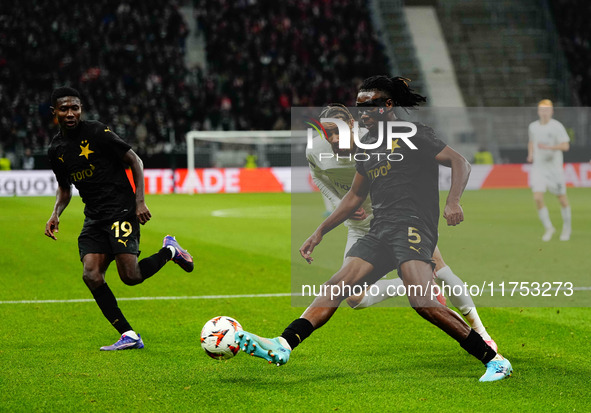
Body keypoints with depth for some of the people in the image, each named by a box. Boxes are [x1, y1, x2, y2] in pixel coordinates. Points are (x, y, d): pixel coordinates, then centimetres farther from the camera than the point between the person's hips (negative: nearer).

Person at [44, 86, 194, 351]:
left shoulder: (97, 133, -10)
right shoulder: (56, 150, 8)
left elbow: (135, 161, -5)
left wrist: (140, 201, -13)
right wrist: (56, 213, 4)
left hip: (121, 209, -6)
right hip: (94, 217, 6)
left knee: (130, 276, -16)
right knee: (91, 275, -13)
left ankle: (170, 251, 15)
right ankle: (128, 336, -7)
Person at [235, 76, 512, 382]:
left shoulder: (412, 134, 1)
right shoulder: (367, 145, 22)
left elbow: (459, 162, -6)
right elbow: (355, 196, 32)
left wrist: (453, 202, -24)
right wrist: (320, 231, 28)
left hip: (413, 225, -7)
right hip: (379, 231, 7)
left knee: (422, 301, -24)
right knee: (337, 285, -11)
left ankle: (494, 360, -17)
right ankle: (282, 346, -23)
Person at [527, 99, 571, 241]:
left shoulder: (557, 126, -9)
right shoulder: (533, 127, 6)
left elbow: (565, 146, -16)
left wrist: (549, 147, -29)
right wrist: (530, 155, 7)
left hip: (554, 167, -3)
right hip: (538, 167, 3)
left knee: (562, 198, 7)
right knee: (538, 198, -11)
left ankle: (567, 227, 29)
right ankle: (548, 228, 5)